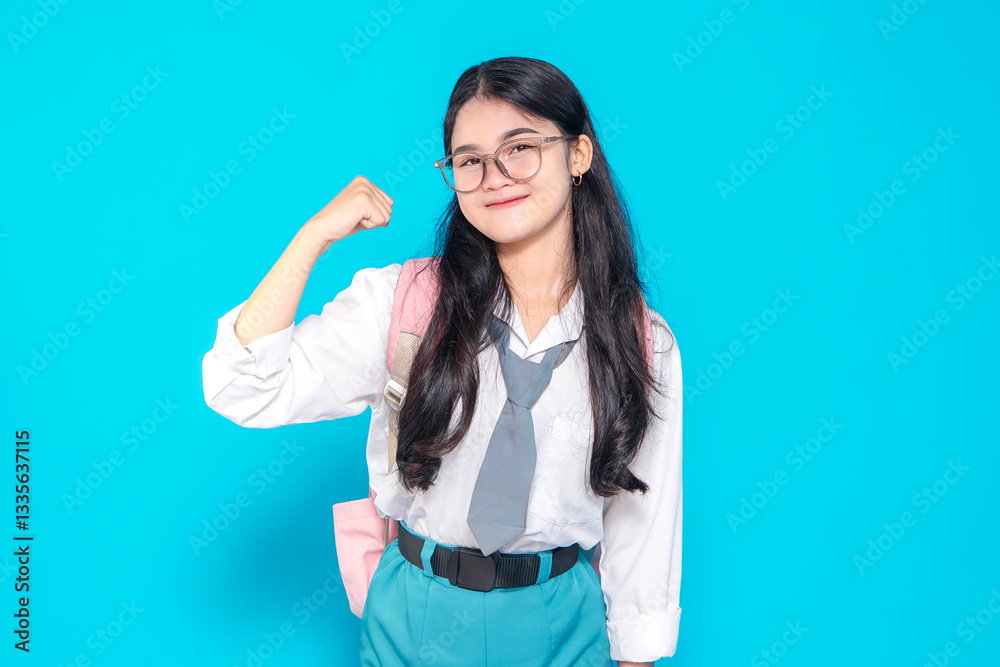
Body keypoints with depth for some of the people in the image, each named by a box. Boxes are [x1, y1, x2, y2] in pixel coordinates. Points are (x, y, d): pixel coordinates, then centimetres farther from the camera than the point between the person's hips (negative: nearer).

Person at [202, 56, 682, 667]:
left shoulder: (644, 342, -9)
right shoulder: (402, 300, -11)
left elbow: (641, 524, -2)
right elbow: (244, 392, -19)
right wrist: (316, 234, -22)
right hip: (417, 615, 0)